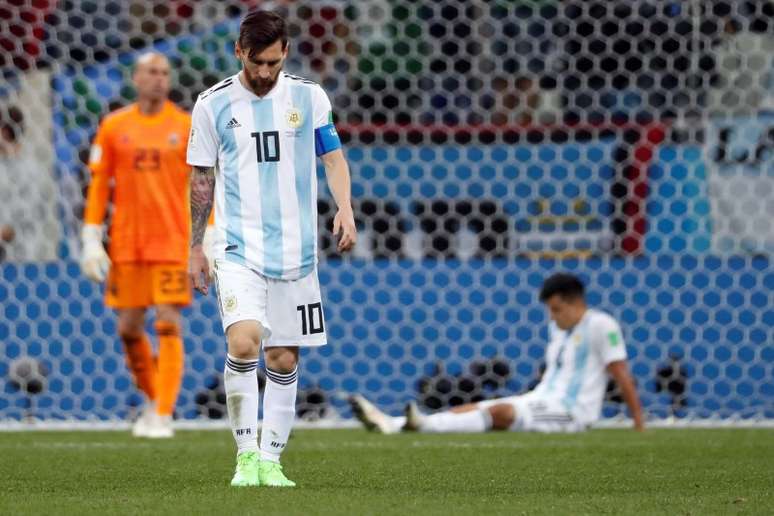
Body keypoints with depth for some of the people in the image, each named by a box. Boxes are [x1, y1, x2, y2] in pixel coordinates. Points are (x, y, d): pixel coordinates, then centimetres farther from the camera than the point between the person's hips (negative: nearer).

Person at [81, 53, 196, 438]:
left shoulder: (186, 127, 2)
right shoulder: (113, 126, 6)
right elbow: (99, 185, 8)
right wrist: (91, 239, 2)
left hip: (172, 242, -2)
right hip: (126, 243, 2)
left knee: (168, 324, -9)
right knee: (129, 327, 4)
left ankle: (163, 416, -7)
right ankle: (153, 399, 26)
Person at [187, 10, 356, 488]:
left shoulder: (309, 97, 3)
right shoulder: (214, 104, 1)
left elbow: (333, 156, 10)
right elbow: (202, 179, 8)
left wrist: (345, 208, -9)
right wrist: (196, 247, 9)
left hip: (296, 250, 2)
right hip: (238, 248, -2)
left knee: (284, 360, 5)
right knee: (243, 343, -22)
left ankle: (271, 461, 17)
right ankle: (246, 454, -10)